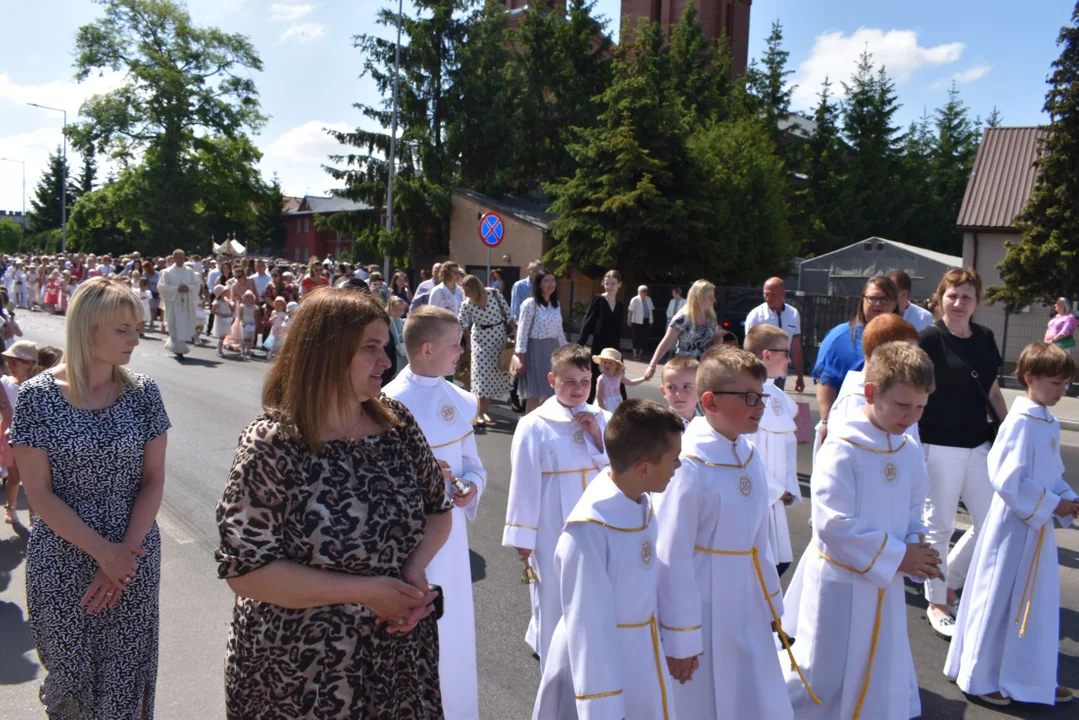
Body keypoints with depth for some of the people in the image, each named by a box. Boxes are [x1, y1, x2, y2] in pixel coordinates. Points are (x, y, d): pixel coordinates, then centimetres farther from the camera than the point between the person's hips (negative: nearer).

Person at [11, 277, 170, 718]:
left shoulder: (142, 392, -4)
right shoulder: (38, 395, -10)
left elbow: (154, 479, -3)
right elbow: (38, 492, -10)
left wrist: (125, 552, -13)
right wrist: (103, 552, -16)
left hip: (134, 558, 2)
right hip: (63, 562, -1)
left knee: (126, 676, 11)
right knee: (71, 673, 15)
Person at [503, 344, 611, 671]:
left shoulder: (603, 420, 0)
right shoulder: (534, 426, -11)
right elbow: (524, 483, -7)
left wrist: (599, 438, -14)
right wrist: (522, 537, -4)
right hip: (554, 531, -3)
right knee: (556, 598, 9)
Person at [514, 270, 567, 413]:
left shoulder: (556, 304, 11)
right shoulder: (530, 304, -10)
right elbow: (522, 332, -11)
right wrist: (521, 360, -14)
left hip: (553, 350, 6)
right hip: (536, 350, -6)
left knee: (550, 394, 9)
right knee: (534, 395, -2)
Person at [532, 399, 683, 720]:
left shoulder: (643, 502, -5)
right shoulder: (589, 531, -30)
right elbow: (589, 628, -24)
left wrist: (657, 640, 17)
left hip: (645, 655, 8)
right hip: (600, 660, -7)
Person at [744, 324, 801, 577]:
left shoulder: (779, 397, 10)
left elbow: (788, 445, 13)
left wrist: (789, 488, 3)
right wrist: (775, 490, -11)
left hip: (775, 497, 8)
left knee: (780, 561, 15)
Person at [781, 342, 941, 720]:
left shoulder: (908, 452, 2)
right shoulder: (842, 447, -21)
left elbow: (912, 513, 12)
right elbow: (834, 525, -24)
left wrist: (916, 546, -8)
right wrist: (898, 556, -18)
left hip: (884, 584, 7)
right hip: (839, 584, -7)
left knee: (887, 685, 21)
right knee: (820, 681, 5)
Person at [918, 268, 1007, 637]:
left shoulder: (984, 339, 7)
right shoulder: (929, 339, -10)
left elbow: (993, 392, 15)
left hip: (979, 445, 6)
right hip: (940, 447, -6)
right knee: (939, 525, 5)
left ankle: (949, 579, 32)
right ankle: (936, 603, 22)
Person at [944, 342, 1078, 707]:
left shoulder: (1049, 423, 7)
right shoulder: (1021, 422, -20)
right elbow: (1008, 480, -24)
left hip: (1037, 527, 9)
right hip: (1013, 525, -8)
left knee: (1037, 603, 18)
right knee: (996, 600, 5)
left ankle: (1031, 678, 34)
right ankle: (978, 676, 21)